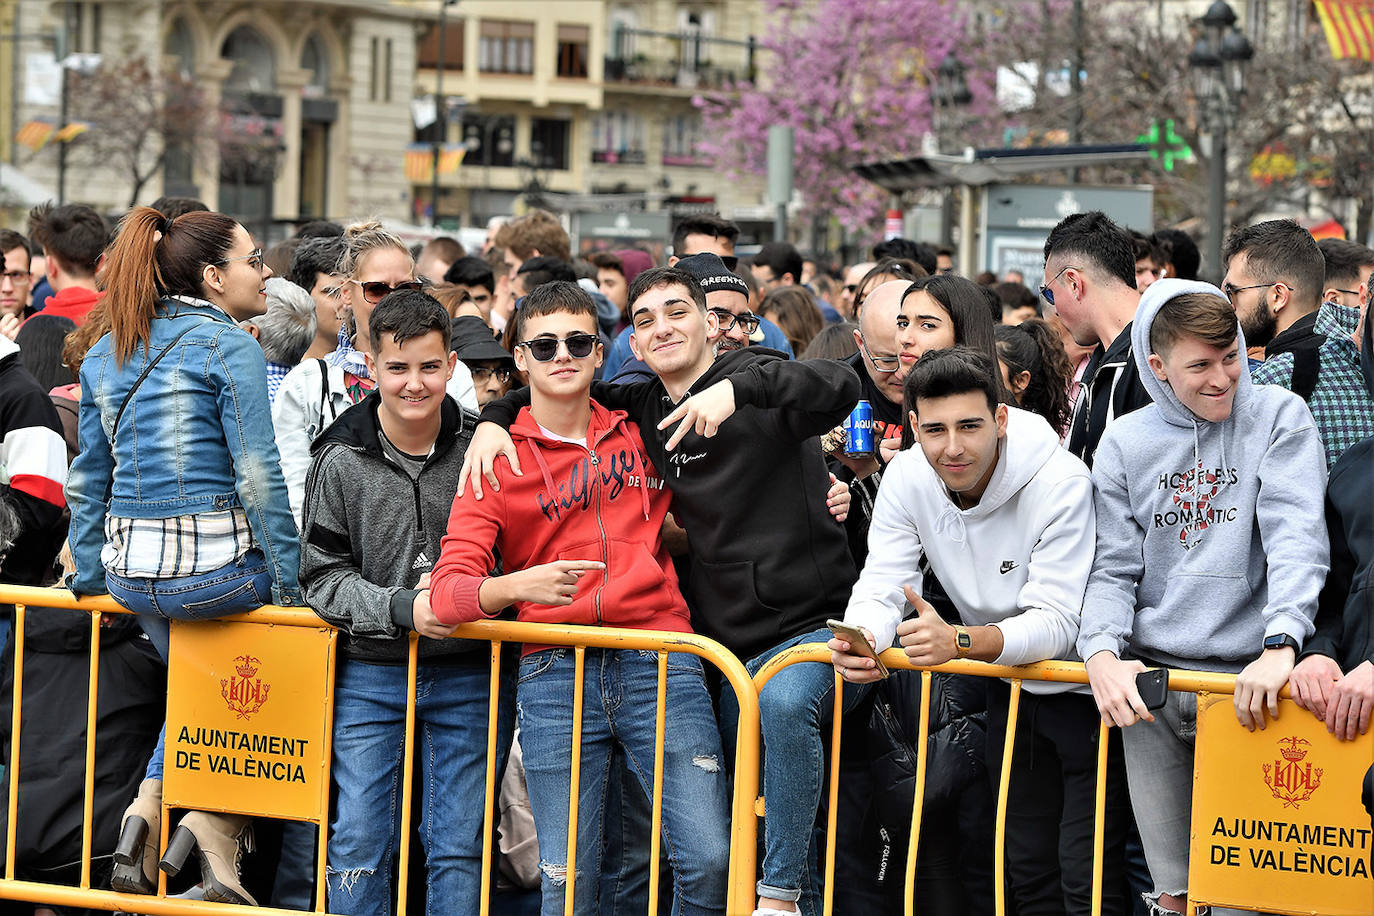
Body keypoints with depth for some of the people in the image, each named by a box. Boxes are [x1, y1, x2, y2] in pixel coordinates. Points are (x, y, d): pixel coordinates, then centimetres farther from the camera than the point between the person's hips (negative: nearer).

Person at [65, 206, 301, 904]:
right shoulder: (230, 348, -8)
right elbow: (259, 478, -13)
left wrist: (90, 569, 22)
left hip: (133, 569, 7)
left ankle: (146, 811, 8)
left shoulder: (107, 353, 12)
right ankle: (213, 831, -2)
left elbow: (91, 474, 16)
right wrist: (289, 582, -10)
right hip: (217, 562, -7)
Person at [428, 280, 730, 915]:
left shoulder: (642, 434, 14)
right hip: (556, 676, -1)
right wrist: (516, 587, -25)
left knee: (709, 862, -9)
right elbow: (448, 590, -5)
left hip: (660, 662, 1)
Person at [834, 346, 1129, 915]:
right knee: (1028, 869, 14)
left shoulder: (1060, 483, -27)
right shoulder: (907, 479, -11)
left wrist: (958, 641, -48)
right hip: (1011, 689, 5)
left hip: (1081, 685, -5)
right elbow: (881, 588, -14)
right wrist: (860, 639, -39)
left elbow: (1055, 623, -30)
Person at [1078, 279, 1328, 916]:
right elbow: (1113, 569, 6)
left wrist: (1280, 644, -28)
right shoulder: (1126, 442, 7)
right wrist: (1102, 653, -14)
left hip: (1246, 678, -2)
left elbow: (1296, 537, -12)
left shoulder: (1278, 417, 0)